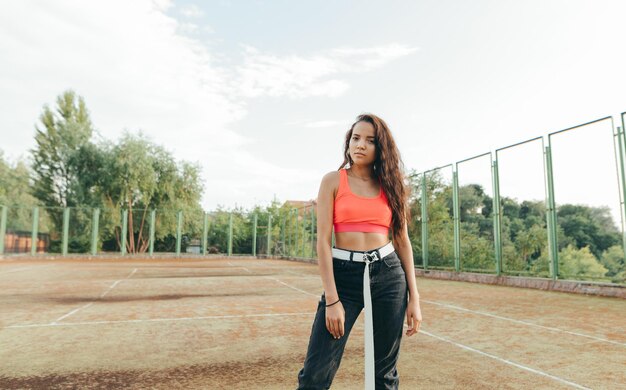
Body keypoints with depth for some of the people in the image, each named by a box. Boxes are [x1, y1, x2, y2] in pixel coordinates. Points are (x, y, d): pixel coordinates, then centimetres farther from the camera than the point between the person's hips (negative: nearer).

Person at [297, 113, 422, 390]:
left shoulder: (390, 185, 10)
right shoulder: (333, 181, 1)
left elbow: (403, 241, 11)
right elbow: (323, 240, -5)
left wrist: (414, 297, 6)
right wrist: (332, 300, -10)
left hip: (388, 275, 3)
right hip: (344, 274, -2)